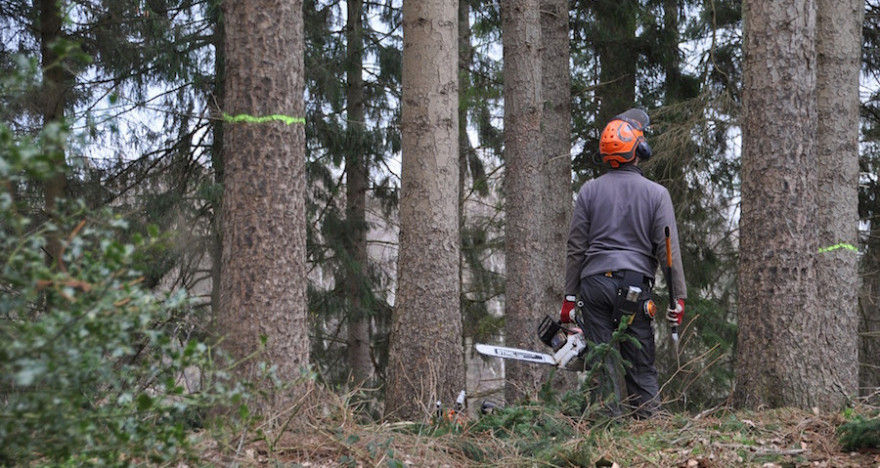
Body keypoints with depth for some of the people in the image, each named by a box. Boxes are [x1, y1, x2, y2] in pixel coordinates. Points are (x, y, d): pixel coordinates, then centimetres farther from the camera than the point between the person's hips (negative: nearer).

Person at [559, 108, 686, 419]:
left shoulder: (589, 190, 5)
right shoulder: (656, 194, 1)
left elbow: (576, 249, 5)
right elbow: (669, 251, -2)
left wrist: (569, 297, 9)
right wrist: (679, 298, 2)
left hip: (594, 283, 1)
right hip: (635, 285, -1)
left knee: (602, 365, 2)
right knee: (642, 366, 5)